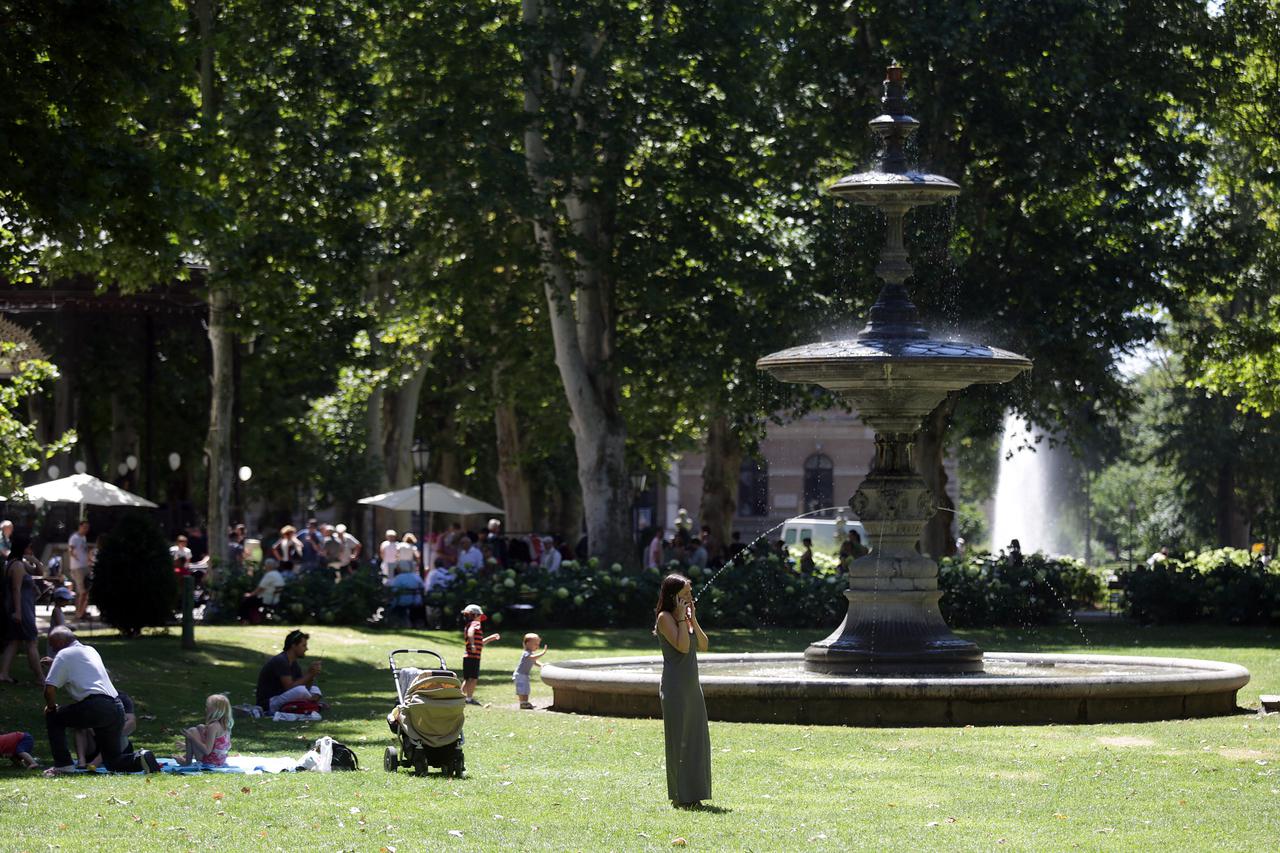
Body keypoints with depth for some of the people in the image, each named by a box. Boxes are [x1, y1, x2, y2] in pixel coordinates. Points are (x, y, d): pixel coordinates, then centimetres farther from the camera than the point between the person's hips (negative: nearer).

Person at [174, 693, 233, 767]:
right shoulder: (225, 725, 2)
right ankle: (185, 755, 34)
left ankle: (188, 760, 2)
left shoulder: (213, 727, -26)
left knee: (192, 731, -9)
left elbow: (207, 751, -28)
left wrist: (192, 738, -22)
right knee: (200, 728, 23)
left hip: (209, 761, -9)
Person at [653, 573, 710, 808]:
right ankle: (680, 796, 2)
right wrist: (682, 618, -15)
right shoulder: (665, 617, -10)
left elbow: (703, 646, 8)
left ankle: (693, 793, 17)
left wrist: (693, 619, 0)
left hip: (692, 685, 8)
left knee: (697, 740, 10)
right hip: (675, 687, -8)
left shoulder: (686, 617, 14)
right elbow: (682, 646, -21)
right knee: (679, 740, -3)